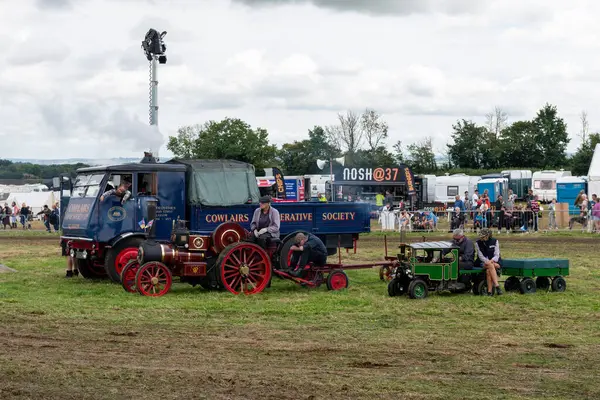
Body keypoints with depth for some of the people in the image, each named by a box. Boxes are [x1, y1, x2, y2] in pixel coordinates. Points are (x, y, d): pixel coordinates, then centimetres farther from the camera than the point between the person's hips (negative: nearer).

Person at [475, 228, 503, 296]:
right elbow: (480, 256, -4)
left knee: (488, 271, -34)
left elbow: (496, 255, -3)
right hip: (483, 263, 0)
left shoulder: (494, 241, 3)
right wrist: (487, 262, -21)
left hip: (495, 262, 0)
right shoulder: (478, 243, 3)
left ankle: (490, 290, -36)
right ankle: (497, 285, -45)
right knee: (490, 265, -36)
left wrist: (490, 261, -22)